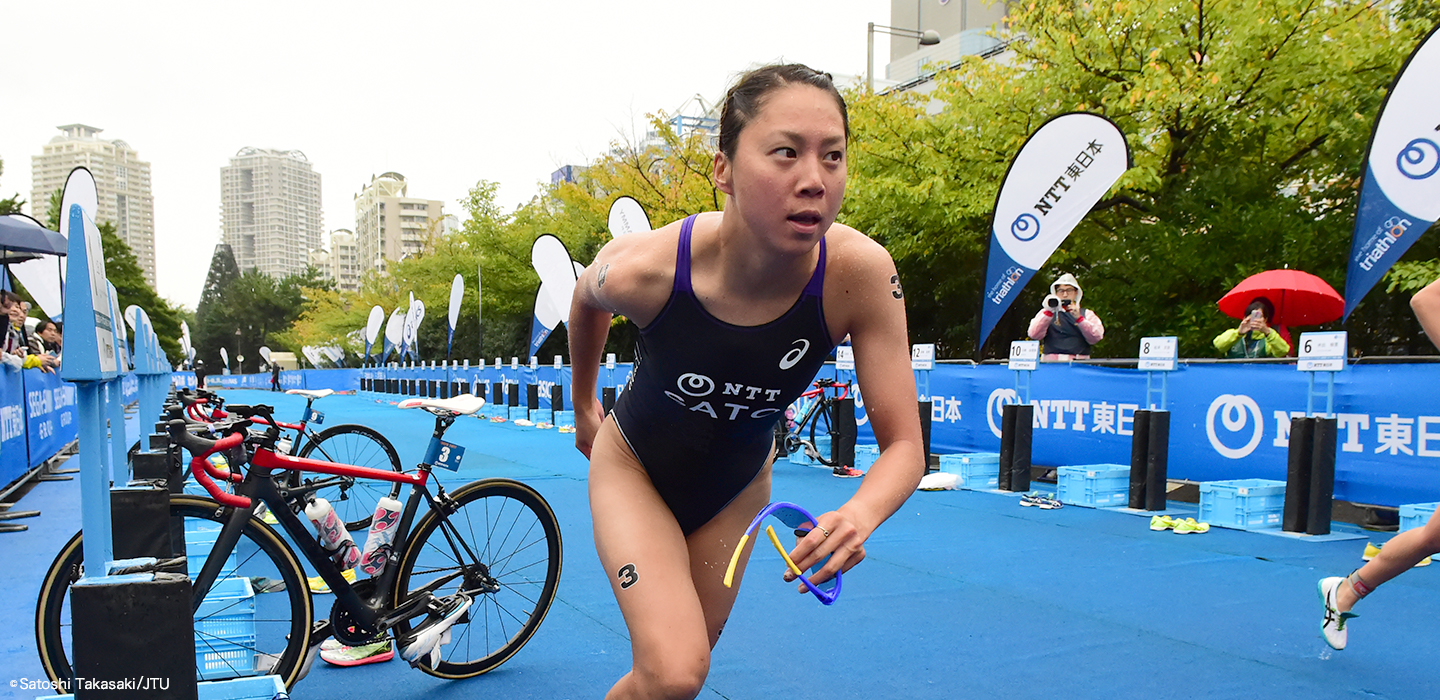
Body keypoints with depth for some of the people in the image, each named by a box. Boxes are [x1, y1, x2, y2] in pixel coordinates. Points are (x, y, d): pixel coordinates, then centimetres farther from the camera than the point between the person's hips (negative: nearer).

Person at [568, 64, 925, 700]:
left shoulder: (862, 275, -31)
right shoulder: (640, 271, -32)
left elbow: (903, 444, -23)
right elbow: (586, 299, -6)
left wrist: (860, 514, -45)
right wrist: (583, 407, 9)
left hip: (737, 487, 3)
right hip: (633, 468, -2)